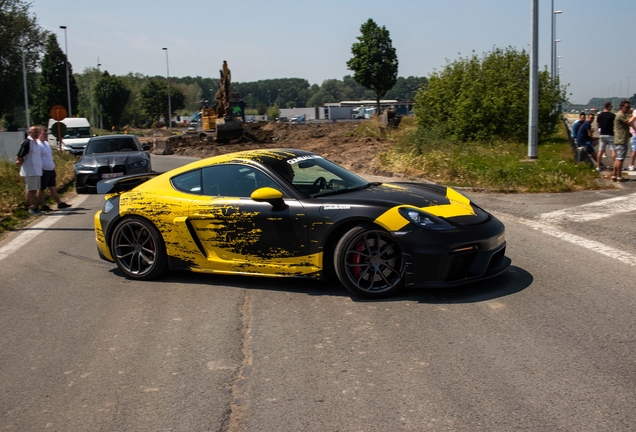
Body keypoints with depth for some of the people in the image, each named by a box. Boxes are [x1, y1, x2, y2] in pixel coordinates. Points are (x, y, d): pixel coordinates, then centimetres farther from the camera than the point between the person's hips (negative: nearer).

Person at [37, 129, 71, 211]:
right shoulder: (38, 144, -12)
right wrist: (40, 170, -22)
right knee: (41, 189, 1)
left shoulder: (47, 143, 17)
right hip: (44, 170, -9)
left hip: (51, 170, 9)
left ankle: (60, 203, 10)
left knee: (53, 188, 10)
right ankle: (43, 206, 5)